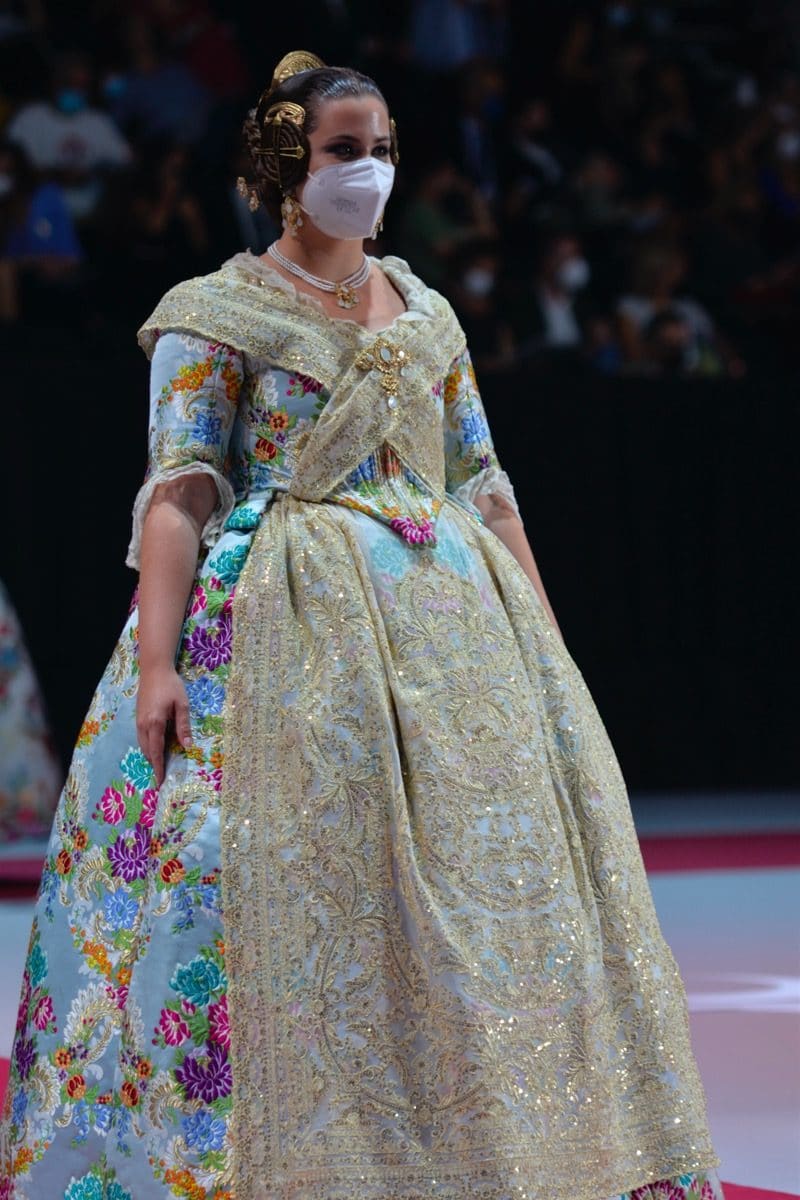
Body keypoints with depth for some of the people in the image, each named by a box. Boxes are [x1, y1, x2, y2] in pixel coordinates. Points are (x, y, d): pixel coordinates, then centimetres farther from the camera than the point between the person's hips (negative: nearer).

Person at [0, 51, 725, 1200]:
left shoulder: (426, 314, 16)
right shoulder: (217, 314, 1)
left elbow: (485, 487, 17)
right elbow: (178, 494, -8)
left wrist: (545, 646, 11)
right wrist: (155, 661, -19)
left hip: (451, 624, 5)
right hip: (294, 630, -5)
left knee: (492, 866, -1)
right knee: (311, 884, -11)